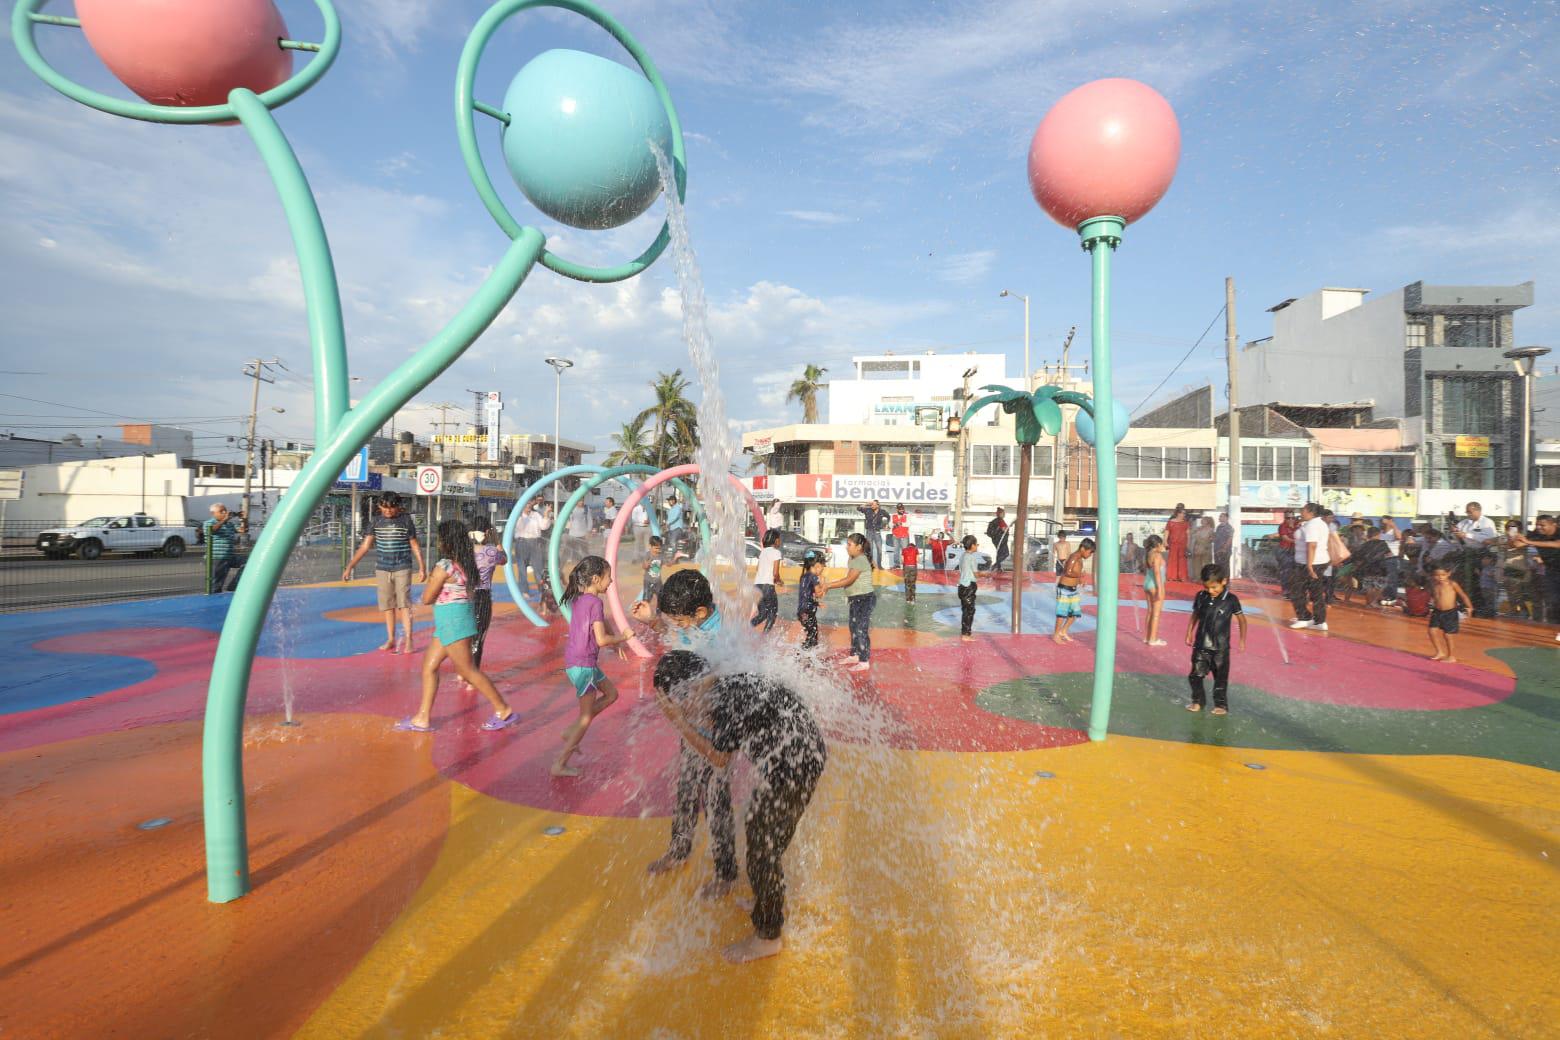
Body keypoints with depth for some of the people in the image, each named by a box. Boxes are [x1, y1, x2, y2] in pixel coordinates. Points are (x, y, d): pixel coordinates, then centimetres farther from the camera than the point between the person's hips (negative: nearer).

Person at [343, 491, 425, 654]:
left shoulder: (405, 520, -4)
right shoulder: (377, 521, 2)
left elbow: (415, 545, 2)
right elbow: (364, 547, 2)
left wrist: (422, 567, -2)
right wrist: (349, 567, -4)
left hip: (402, 568, -3)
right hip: (382, 569, 3)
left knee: (403, 603, -7)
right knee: (387, 605, 8)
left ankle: (408, 640, -5)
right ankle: (391, 640, 17)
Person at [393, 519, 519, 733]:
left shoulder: (444, 566, -18)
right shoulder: (464, 563, 8)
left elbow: (427, 598, -12)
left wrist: (430, 579, 7)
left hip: (452, 621, -10)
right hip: (449, 623, 10)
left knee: (468, 670, -2)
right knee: (429, 666, 14)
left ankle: (504, 711, 4)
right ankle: (423, 718, 20)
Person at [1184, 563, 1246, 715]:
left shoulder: (1231, 600, -10)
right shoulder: (1201, 597, -2)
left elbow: (1242, 620, 1)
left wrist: (1242, 641, 1)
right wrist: (1189, 634, 11)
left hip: (1220, 647, -2)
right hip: (1201, 645, 3)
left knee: (1221, 677, 8)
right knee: (1196, 675, 6)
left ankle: (1221, 704, 21)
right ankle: (1198, 701, 21)